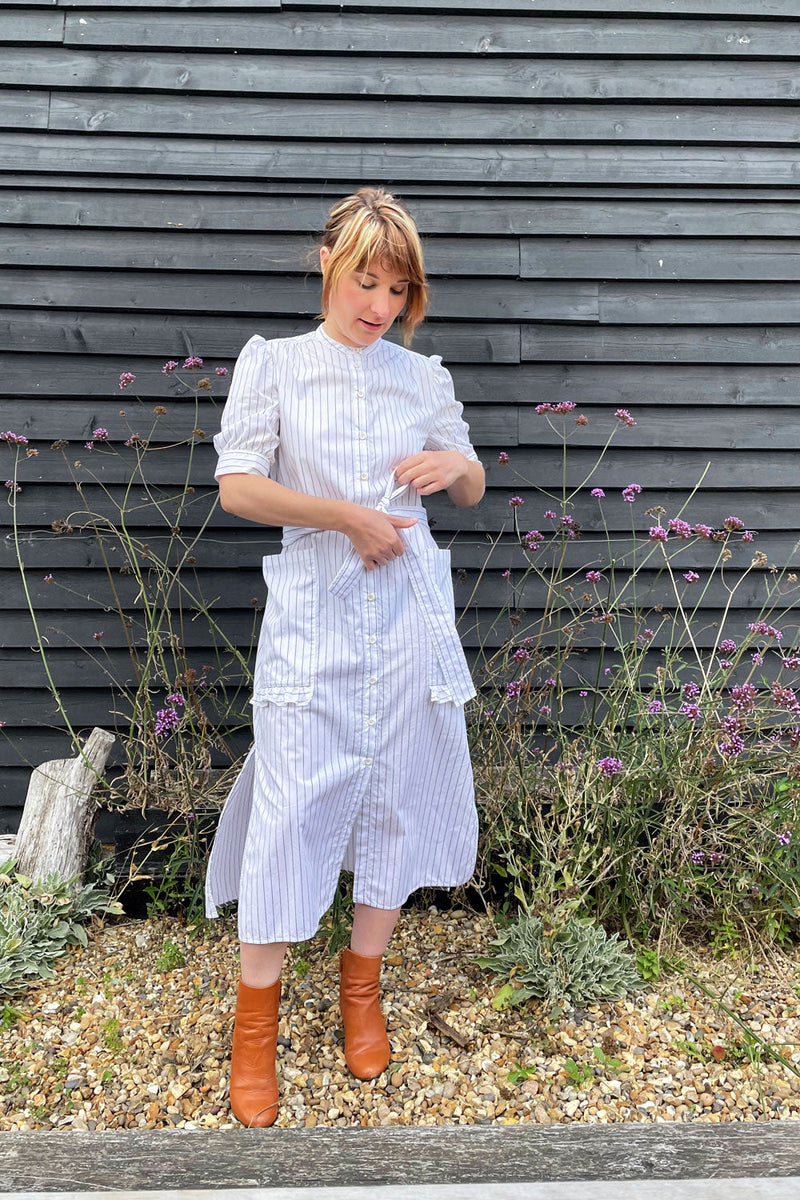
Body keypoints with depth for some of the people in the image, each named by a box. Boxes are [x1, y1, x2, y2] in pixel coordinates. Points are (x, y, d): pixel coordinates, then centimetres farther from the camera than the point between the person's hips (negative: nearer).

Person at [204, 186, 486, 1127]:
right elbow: (236, 486, -4)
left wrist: (460, 464, -5)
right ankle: (255, 1022, 17)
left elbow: (470, 493, 18)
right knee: (291, 807, -3)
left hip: (411, 610, 3)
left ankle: (362, 987, 30)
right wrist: (343, 515, -13)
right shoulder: (272, 363, 4)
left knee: (396, 796, 9)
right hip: (313, 610, -3)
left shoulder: (424, 377, 10)